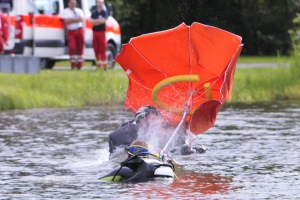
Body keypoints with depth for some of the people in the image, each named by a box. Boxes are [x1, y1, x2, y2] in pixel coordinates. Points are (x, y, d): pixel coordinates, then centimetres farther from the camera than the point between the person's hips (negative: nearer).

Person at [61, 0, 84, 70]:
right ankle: (73, 63, -8)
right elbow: (66, 21, -9)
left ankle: (79, 64, 6)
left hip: (79, 30, 3)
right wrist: (75, 20, -8)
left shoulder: (79, 11, 13)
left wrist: (71, 20, -10)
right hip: (71, 31, -2)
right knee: (72, 47, -13)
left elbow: (81, 19, -5)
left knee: (80, 48, 2)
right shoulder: (65, 12, 5)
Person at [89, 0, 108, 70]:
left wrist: (95, 21, -2)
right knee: (96, 49, 4)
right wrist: (99, 21, -9)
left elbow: (103, 20, -11)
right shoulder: (94, 13, 14)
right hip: (95, 32, 5)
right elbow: (91, 21, 2)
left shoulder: (104, 12, 1)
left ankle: (104, 65, -9)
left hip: (102, 32, -5)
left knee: (102, 49, -8)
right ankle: (98, 64, 10)